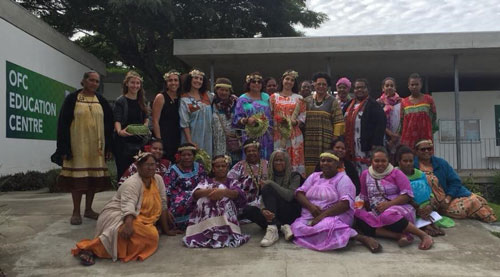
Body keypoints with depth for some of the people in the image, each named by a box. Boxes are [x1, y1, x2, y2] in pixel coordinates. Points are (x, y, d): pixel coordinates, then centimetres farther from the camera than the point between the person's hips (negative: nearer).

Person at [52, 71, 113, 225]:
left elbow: (109, 124, 9)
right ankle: (76, 212, 9)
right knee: (77, 177, -1)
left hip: (96, 146, 3)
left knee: (94, 177, 5)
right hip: (77, 145, -3)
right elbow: (63, 123, -3)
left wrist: (109, 147, 2)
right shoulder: (72, 99, 0)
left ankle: (88, 209, 18)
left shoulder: (101, 101, 10)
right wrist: (64, 148, -10)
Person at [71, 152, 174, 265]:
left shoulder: (158, 179, 6)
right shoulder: (133, 183, -14)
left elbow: (162, 205, 9)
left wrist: (166, 229, 8)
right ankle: (93, 248, -29)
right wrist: (128, 224, -48)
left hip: (140, 220, 8)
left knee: (152, 234, -23)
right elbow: (128, 205, -30)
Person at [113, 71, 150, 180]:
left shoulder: (142, 101, 13)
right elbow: (117, 120, -14)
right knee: (123, 172, -2)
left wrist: (145, 126, -1)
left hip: (139, 141, 5)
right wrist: (119, 131, -34)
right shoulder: (120, 101, -4)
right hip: (124, 142, -5)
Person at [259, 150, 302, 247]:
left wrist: (271, 183, -17)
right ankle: (282, 227, -32)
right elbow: (263, 199, -4)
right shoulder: (269, 177, 10)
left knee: (268, 188, -25)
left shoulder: (294, 176, 0)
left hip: (291, 213, -4)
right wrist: (263, 210, -27)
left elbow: (289, 196, -17)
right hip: (273, 215, 4)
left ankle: (273, 229, -37)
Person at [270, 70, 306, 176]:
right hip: (278, 134, 0)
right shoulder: (274, 97, 11)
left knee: (295, 158, -2)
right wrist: (278, 120, -11)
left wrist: (295, 121, -13)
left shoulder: (298, 98, 12)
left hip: (294, 134, 1)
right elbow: (270, 115, 6)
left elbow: (303, 115, 5)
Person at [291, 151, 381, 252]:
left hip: (335, 216, -5)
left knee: (326, 227, -40)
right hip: (309, 217, 6)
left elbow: (346, 203, -14)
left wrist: (323, 215, -21)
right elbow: (299, 192, 9)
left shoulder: (342, 179, 0)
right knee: (298, 227, -27)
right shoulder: (313, 176, 18)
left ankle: (362, 238, -24)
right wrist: (310, 206, -12)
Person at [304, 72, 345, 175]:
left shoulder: (332, 102, 6)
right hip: (309, 140, 2)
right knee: (309, 165, -1)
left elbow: (339, 122, 0)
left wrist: (336, 138, -8)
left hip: (325, 140, -2)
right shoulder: (307, 100, 14)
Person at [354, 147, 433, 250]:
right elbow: (364, 197, 15)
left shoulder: (396, 173, -3)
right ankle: (401, 235, -30)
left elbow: (407, 194, -10)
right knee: (360, 221, -27)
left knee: (387, 216, -40)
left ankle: (424, 235, -23)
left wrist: (389, 204, -21)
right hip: (377, 214, 4)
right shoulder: (366, 174, 7)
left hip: (399, 209, -4)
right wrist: (369, 210, 1)